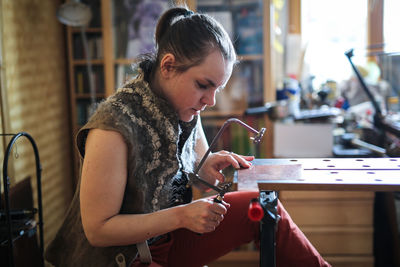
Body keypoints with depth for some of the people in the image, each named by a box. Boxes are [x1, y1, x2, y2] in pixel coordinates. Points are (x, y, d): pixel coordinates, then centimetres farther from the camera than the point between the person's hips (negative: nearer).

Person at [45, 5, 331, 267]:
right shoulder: (114, 127, -28)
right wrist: (181, 216, -28)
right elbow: (97, 229, -23)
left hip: (171, 238, 7)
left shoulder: (186, 108, -5)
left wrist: (209, 167, -13)